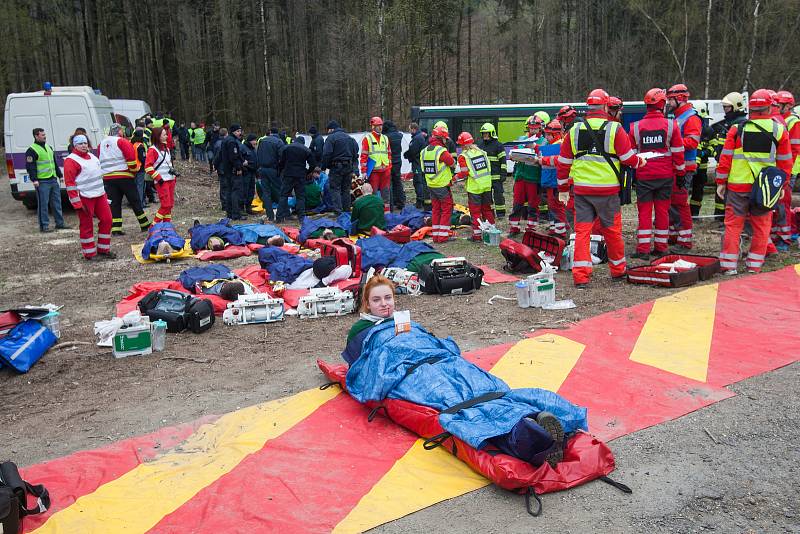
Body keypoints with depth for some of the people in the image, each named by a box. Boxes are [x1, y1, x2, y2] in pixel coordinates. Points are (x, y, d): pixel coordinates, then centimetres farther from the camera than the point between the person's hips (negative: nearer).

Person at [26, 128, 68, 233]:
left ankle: (59, 223, 20)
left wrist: (60, 175, 23)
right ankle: (44, 226, 1)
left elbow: (55, 163, 25)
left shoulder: (49, 147, 18)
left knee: (57, 202, 12)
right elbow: (30, 166, -13)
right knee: (43, 204, -4)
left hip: (53, 180, 8)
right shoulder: (32, 150, -8)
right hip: (42, 182, -8)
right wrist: (34, 179, -20)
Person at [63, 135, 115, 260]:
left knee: (107, 220, 7)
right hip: (85, 198, -8)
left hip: (100, 195, 8)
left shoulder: (92, 156, 16)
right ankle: (90, 253, 9)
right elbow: (70, 183, -13)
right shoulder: (71, 160, -9)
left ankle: (103, 249, 19)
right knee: (87, 225, 0)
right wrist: (77, 204, -17)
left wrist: (104, 193, 21)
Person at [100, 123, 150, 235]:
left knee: (114, 203, 6)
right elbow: (131, 158, -14)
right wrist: (134, 169, -1)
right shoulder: (122, 142, -6)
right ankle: (145, 225, 11)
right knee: (135, 201, 4)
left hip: (107, 178, 5)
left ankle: (115, 229, 1)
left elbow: (100, 162, 18)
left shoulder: (101, 144, 14)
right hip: (124, 176, -5)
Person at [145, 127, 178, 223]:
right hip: (161, 181, -8)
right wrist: (158, 178, -16)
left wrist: (172, 170, 17)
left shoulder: (166, 148, 16)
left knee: (170, 204, 8)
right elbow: (148, 167, -15)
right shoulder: (152, 150, -10)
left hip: (170, 179, 8)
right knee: (166, 205, -13)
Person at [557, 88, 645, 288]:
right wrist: (640, 162, 19)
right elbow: (628, 158, -4)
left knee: (582, 231, 3)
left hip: (581, 189, 2)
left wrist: (563, 188, 17)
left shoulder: (574, 130, 4)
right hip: (608, 190, -2)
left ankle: (580, 275, -2)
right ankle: (618, 270, 27)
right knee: (612, 230, 12)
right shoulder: (615, 129, -5)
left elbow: (564, 162, 8)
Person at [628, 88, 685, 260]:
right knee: (662, 210, 9)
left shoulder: (636, 127, -2)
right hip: (666, 175, 0)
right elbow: (678, 152, 1)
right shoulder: (671, 125, -3)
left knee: (644, 211, 4)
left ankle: (643, 250, 1)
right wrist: (680, 172, 11)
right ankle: (661, 248, 14)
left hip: (644, 176, 0)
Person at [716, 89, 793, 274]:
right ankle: (754, 265, 13)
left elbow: (725, 158, -2)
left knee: (733, 224, 4)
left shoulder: (737, 129, -3)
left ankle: (729, 265, 4)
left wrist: (721, 182, 6)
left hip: (738, 185, -1)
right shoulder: (780, 130, 1)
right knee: (761, 226, 10)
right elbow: (785, 162, 6)